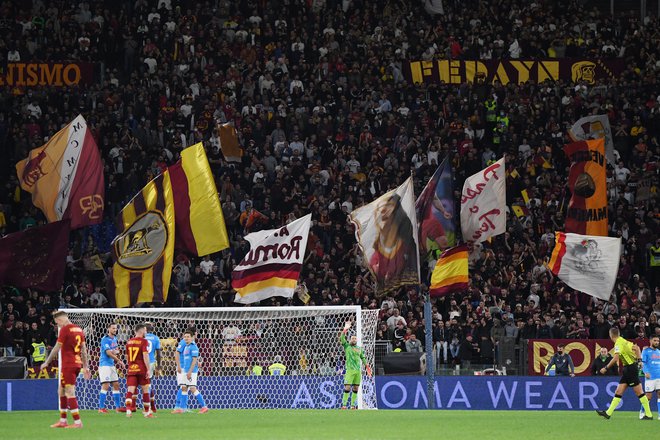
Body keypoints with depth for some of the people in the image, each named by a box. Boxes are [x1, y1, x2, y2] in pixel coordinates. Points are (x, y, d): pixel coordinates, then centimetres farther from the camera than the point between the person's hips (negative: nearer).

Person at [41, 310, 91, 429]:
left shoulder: (65, 329, -11)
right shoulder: (78, 329, 13)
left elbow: (57, 348, -9)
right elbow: (84, 349, 16)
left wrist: (47, 362, 1)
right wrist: (85, 367, 19)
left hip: (68, 365, -9)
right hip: (77, 364, 9)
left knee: (70, 393, -7)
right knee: (61, 391, 17)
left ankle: (77, 422, -10)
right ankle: (62, 421, 19)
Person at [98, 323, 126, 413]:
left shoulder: (114, 339, 13)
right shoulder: (105, 339, -12)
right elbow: (108, 352, -20)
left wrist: (116, 351, 2)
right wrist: (119, 360, -20)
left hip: (112, 364, 9)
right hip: (105, 364, -9)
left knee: (116, 385, 9)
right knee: (106, 385, -14)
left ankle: (118, 407, 15)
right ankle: (101, 408, -13)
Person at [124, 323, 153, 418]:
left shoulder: (129, 342, 11)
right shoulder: (144, 341, -6)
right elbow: (145, 356, -16)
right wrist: (148, 370, -15)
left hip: (131, 369, 4)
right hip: (142, 369, -4)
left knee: (130, 390, -5)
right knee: (145, 390, 10)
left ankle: (128, 409, -27)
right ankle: (147, 412, 17)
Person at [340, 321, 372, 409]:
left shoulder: (359, 348, 18)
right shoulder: (347, 346, 6)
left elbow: (363, 358, 25)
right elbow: (342, 339, -8)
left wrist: (367, 367, 20)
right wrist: (345, 330, -19)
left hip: (358, 370, 5)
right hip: (350, 370, -5)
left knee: (356, 388, 5)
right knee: (347, 388, -12)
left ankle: (353, 405, 10)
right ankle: (344, 404, -11)